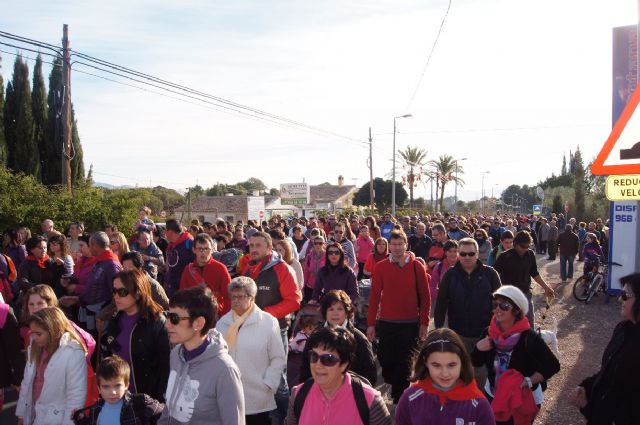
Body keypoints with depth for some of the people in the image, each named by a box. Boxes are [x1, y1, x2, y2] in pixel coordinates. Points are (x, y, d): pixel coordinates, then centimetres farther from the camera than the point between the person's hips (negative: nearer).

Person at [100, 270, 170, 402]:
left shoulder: (157, 322, -16)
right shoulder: (115, 320, 4)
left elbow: (165, 366, -15)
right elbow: (106, 357, 12)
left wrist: (159, 400, -14)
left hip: (146, 397, -5)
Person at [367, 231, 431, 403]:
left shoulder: (417, 266, -2)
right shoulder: (380, 267, -1)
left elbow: (425, 296, 2)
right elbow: (374, 296, 1)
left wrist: (424, 323, 1)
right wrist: (371, 323, -1)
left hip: (410, 324, -1)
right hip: (386, 323, 1)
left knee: (404, 363, 4)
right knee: (385, 360, 8)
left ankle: (399, 398, 20)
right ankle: (395, 386, 36)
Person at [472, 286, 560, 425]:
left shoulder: (530, 338, -25)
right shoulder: (489, 333, -11)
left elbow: (553, 366, -20)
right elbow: (476, 363, -1)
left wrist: (529, 381, -29)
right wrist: (478, 348, -20)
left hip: (524, 399, -4)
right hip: (494, 395, 4)